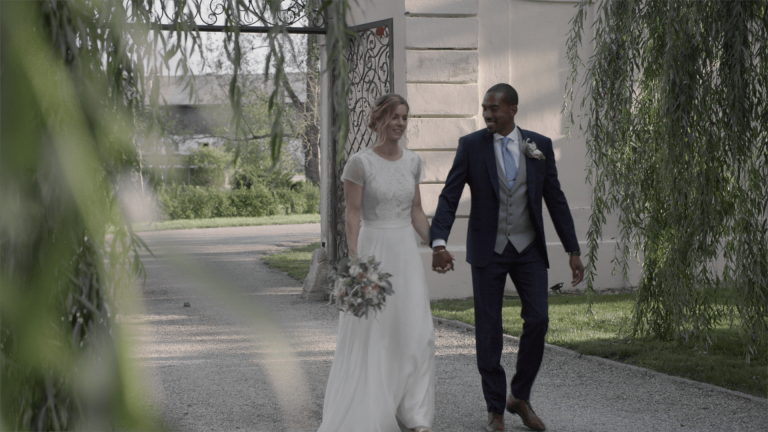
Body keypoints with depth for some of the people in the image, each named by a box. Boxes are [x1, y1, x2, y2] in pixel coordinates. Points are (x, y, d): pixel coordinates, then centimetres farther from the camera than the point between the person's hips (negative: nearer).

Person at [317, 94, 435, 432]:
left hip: (406, 252, 5)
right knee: (369, 335, 1)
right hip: (372, 250, -4)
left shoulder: (412, 162, 8)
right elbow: (353, 216, -8)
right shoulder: (360, 163, -7)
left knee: (416, 333, -3)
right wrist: (355, 261, -15)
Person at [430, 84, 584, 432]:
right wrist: (439, 243, -20)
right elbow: (449, 197, -6)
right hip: (488, 249, -1)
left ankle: (520, 397, 12)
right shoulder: (471, 145, -4)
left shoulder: (539, 145, 0)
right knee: (488, 329, 1)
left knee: (538, 320, -8)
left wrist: (573, 251, 1)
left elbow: (555, 199, 4)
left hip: (528, 248, 1)